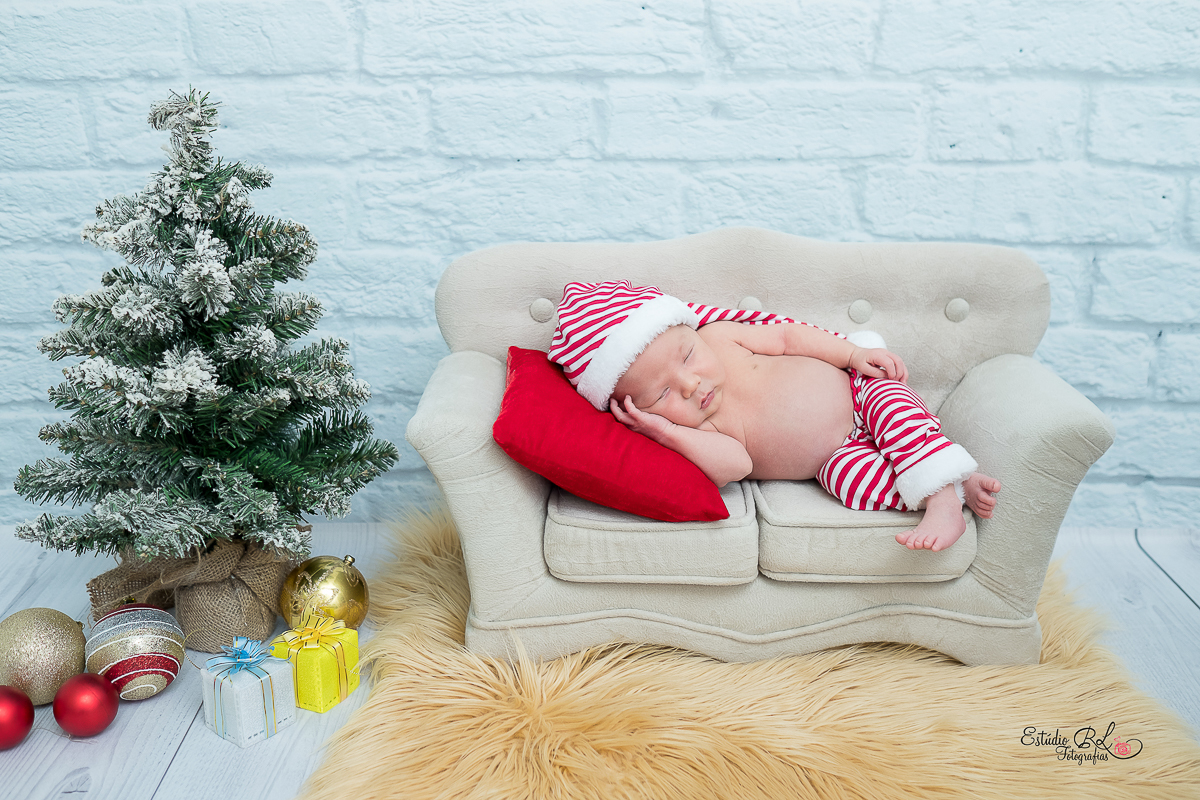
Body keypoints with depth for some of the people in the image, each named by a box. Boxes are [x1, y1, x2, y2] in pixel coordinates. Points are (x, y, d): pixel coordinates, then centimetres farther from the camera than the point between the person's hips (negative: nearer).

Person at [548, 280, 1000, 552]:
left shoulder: (719, 334, -15)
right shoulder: (691, 432, -21)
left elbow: (787, 336, -3)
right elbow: (734, 464, -37)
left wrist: (855, 353, -7)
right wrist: (669, 434, -44)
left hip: (852, 386, 3)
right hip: (839, 456, -2)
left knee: (891, 399, -25)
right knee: (846, 476, -31)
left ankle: (945, 501, -27)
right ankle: (957, 489, -26)